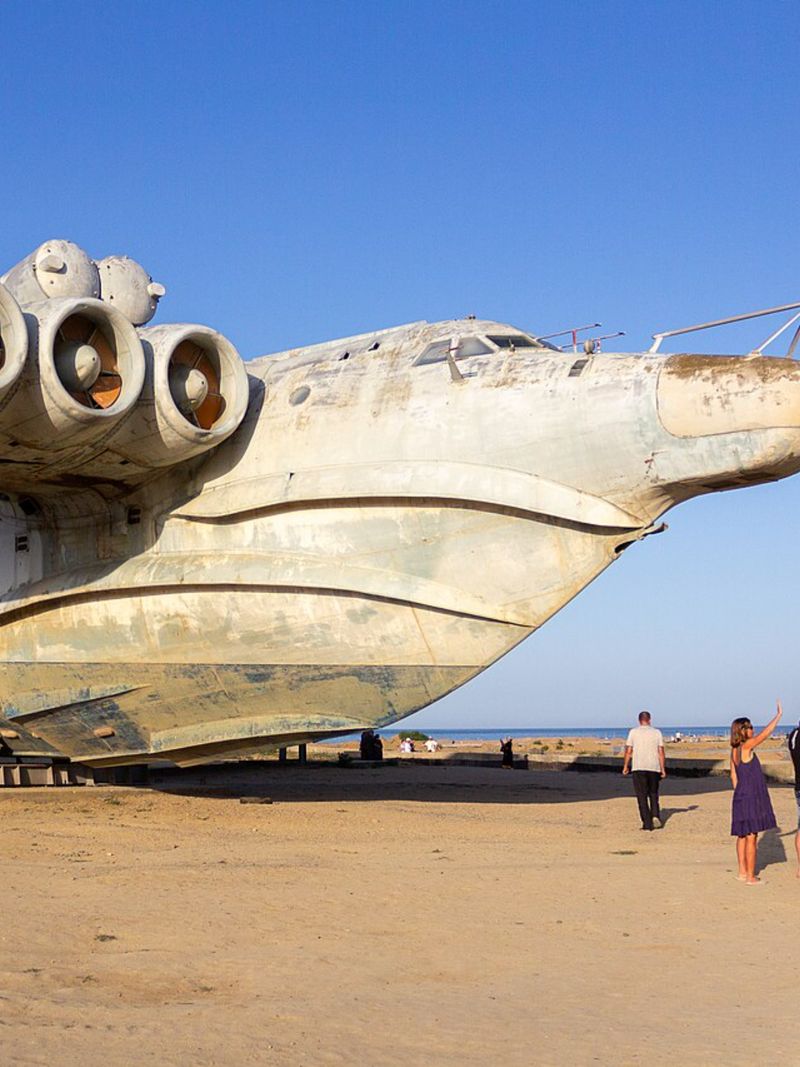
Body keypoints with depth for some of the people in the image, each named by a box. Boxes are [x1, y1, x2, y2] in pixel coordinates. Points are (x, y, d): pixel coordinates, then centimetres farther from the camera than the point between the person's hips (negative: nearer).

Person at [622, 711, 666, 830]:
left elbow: (628, 751, -1)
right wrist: (663, 769, 4)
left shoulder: (633, 732, 2)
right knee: (653, 794, 18)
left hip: (639, 768, -2)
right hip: (654, 767, 2)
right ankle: (655, 815, -3)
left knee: (642, 797, 2)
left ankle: (647, 824, -4)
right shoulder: (657, 732, 5)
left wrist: (625, 766, 9)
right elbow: (661, 752, 1)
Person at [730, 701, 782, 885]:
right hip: (751, 797, -9)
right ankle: (750, 877, -1)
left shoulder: (734, 751, 9)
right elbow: (765, 733, -15)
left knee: (743, 836, 14)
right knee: (751, 838, -4)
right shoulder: (746, 747, -16)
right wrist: (778, 715, -9)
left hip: (741, 796, 9)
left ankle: (743, 872, 21)